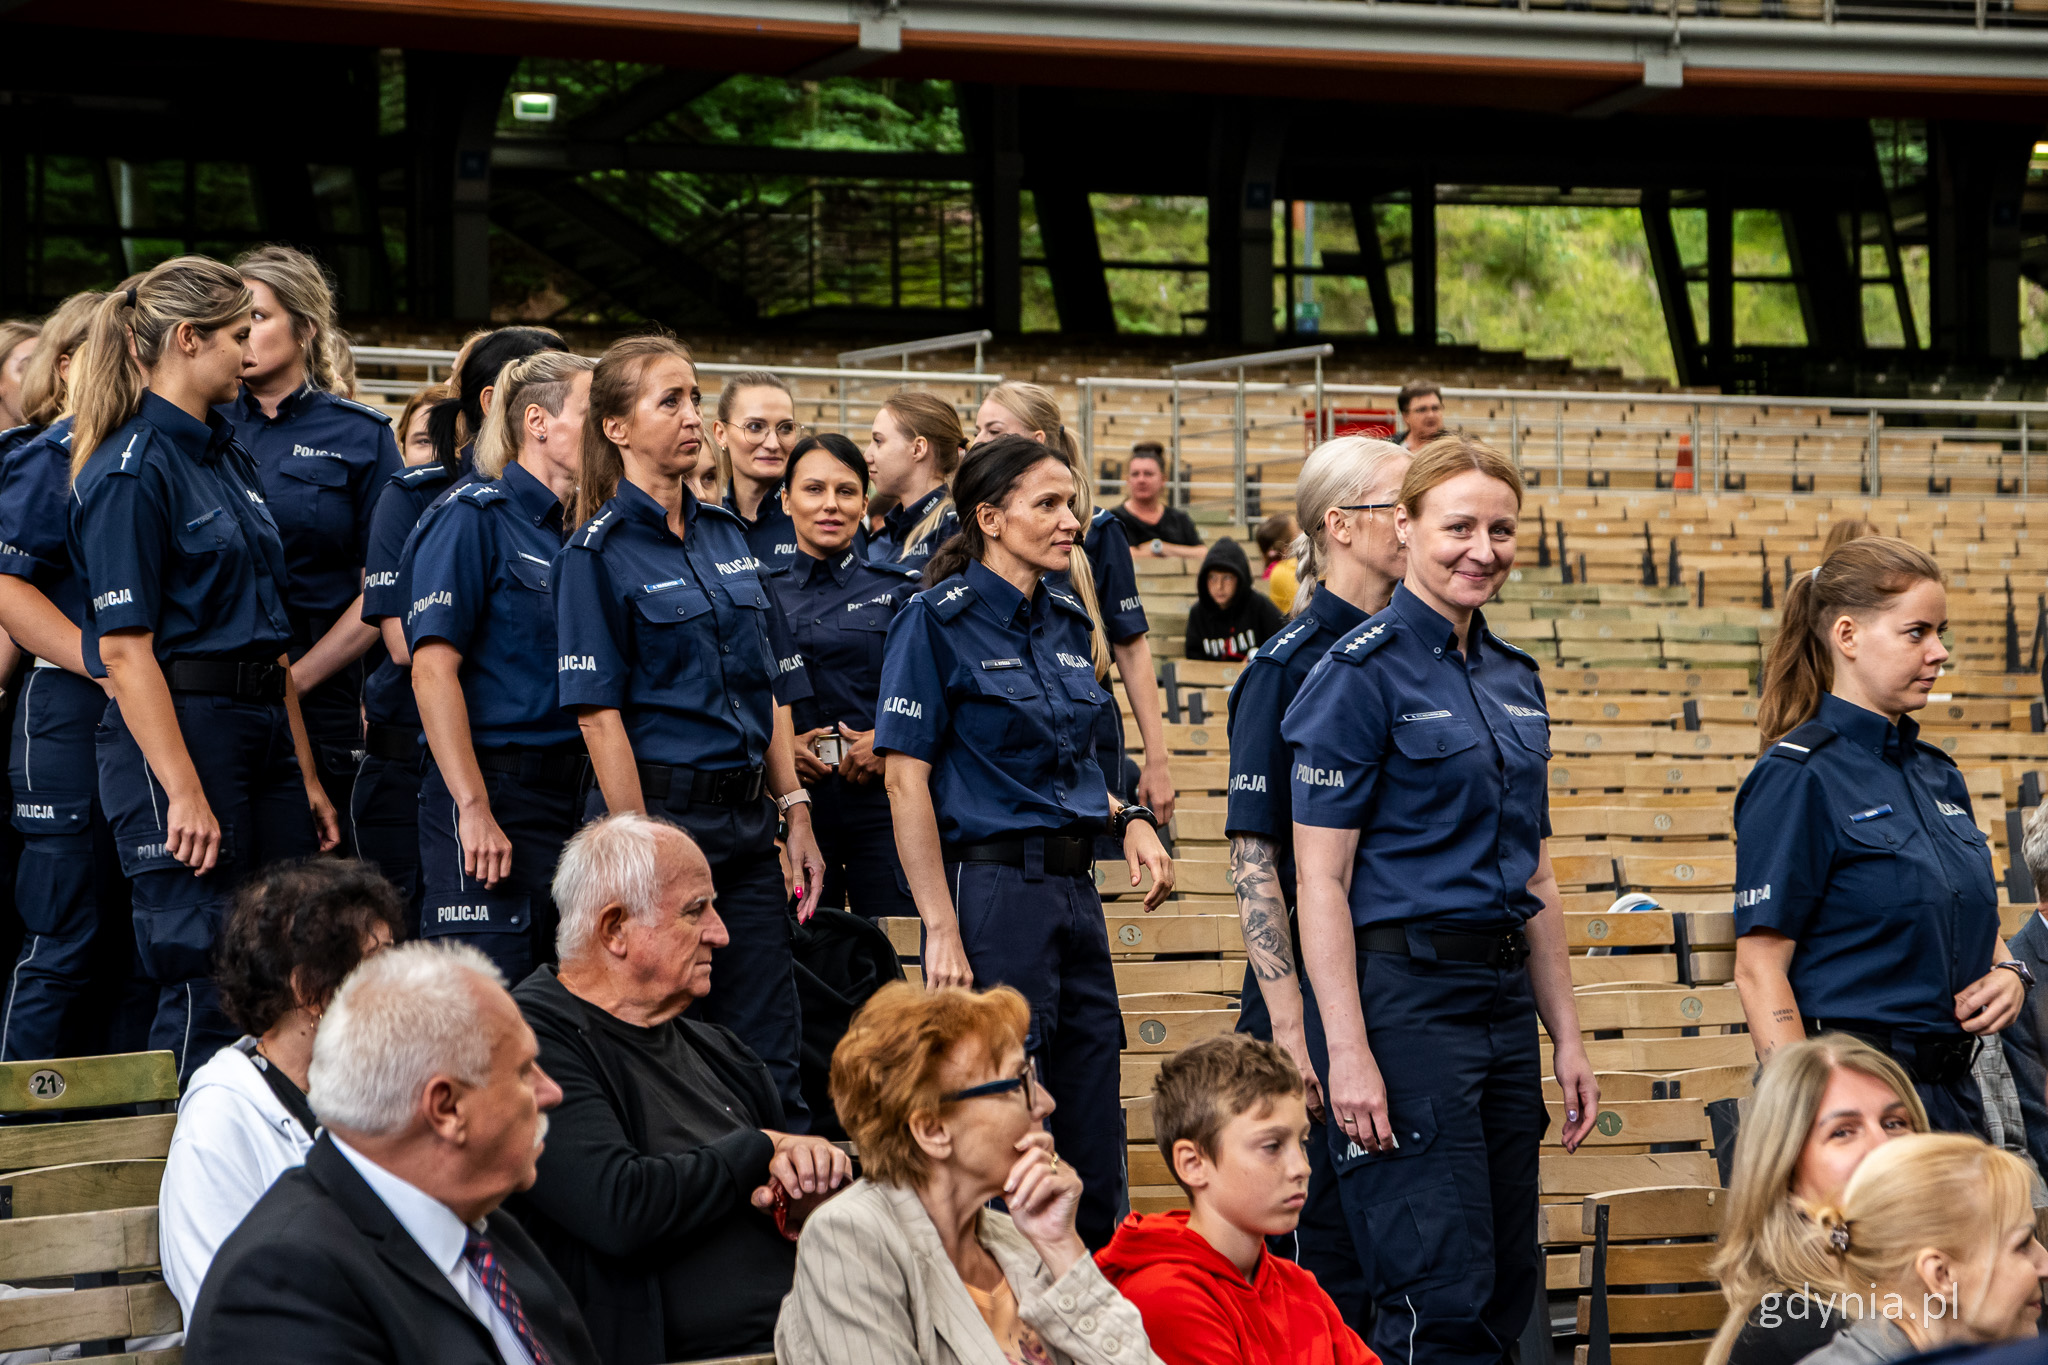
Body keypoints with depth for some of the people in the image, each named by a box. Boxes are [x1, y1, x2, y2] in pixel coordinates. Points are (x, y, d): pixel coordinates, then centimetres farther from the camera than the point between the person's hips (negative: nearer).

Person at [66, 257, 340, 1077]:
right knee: (206, 985, -9)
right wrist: (184, 793, -21)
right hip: (178, 730, -9)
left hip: (262, 729, 9)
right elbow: (124, 649, -16)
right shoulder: (131, 470, -10)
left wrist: (306, 778, 17)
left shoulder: (228, 459, 16)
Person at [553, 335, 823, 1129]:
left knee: (771, 1058, 4)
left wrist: (795, 814, 8)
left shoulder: (726, 535, 13)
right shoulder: (598, 551, -6)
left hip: (745, 817, 6)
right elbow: (600, 714, -11)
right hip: (661, 809, -6)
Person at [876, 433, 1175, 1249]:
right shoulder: (939, 620, -8)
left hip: (1074, 887, 8)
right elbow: (907, 783, -12)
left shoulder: (1066, 623, 13)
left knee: (1093, 1136, 9)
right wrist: (943, 930, -18)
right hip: (991, 884, -8)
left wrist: (1127, 819, 5)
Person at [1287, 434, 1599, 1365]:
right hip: (1402, 993, -8)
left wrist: (1567, 1040, 15)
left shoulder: (1515, 679, 14)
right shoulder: (1361, 673, -8)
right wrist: (1347, 1052, -19)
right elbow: (1320, 878, -12)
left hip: (1504, 993, 8)